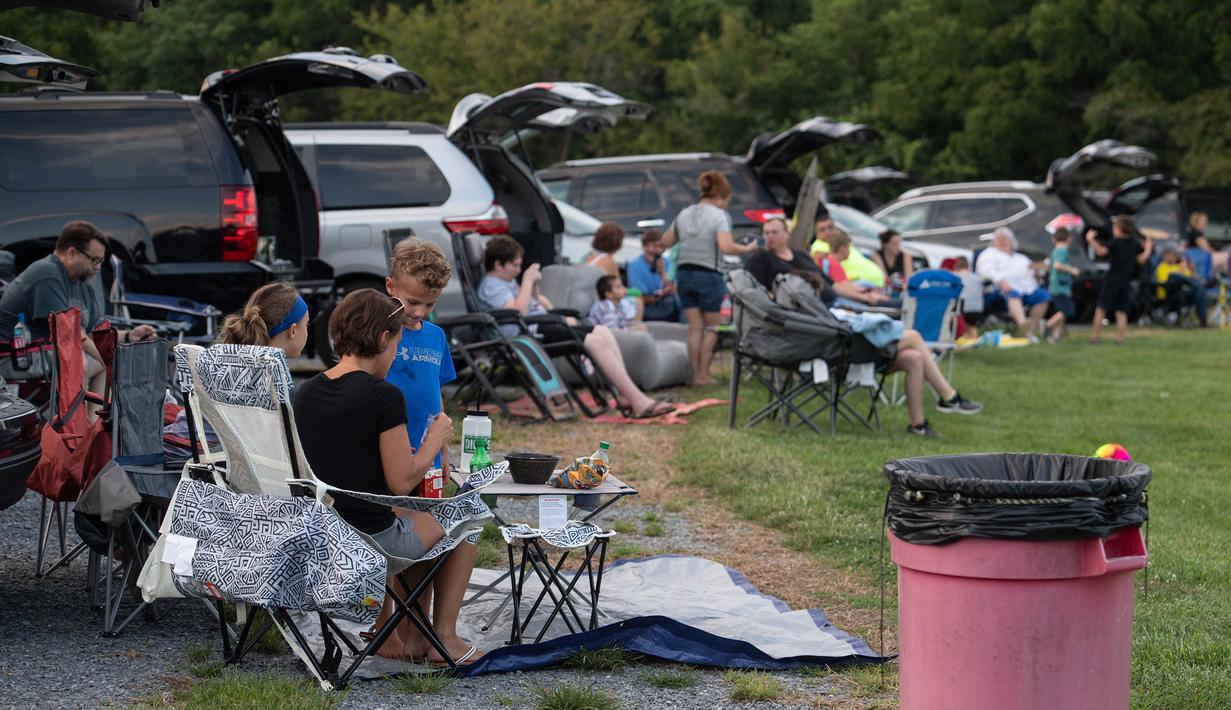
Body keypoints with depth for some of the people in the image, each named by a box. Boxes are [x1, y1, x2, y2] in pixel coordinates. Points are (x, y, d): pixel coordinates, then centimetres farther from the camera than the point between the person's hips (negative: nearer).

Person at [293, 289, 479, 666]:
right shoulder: (384, 397, -19)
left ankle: (386, 632, 34)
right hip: (370, 539, -7)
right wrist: (435, 439, -1)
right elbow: (401, 482, -17)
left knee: (413, 521, 36)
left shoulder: (305, 393, 3)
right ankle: (443, 637, 24)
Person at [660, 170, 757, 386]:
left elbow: (665, 241, 15)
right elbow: (726, 247, -22)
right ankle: (703, 374, 3)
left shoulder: (684, 214, 10)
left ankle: (696, 374, 7)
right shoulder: (719, 216, -9)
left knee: (694, 327, 9)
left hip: (684, 273, 5)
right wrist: (748, 249, -10)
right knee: (710, 328, 7)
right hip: (708, 275, -5)